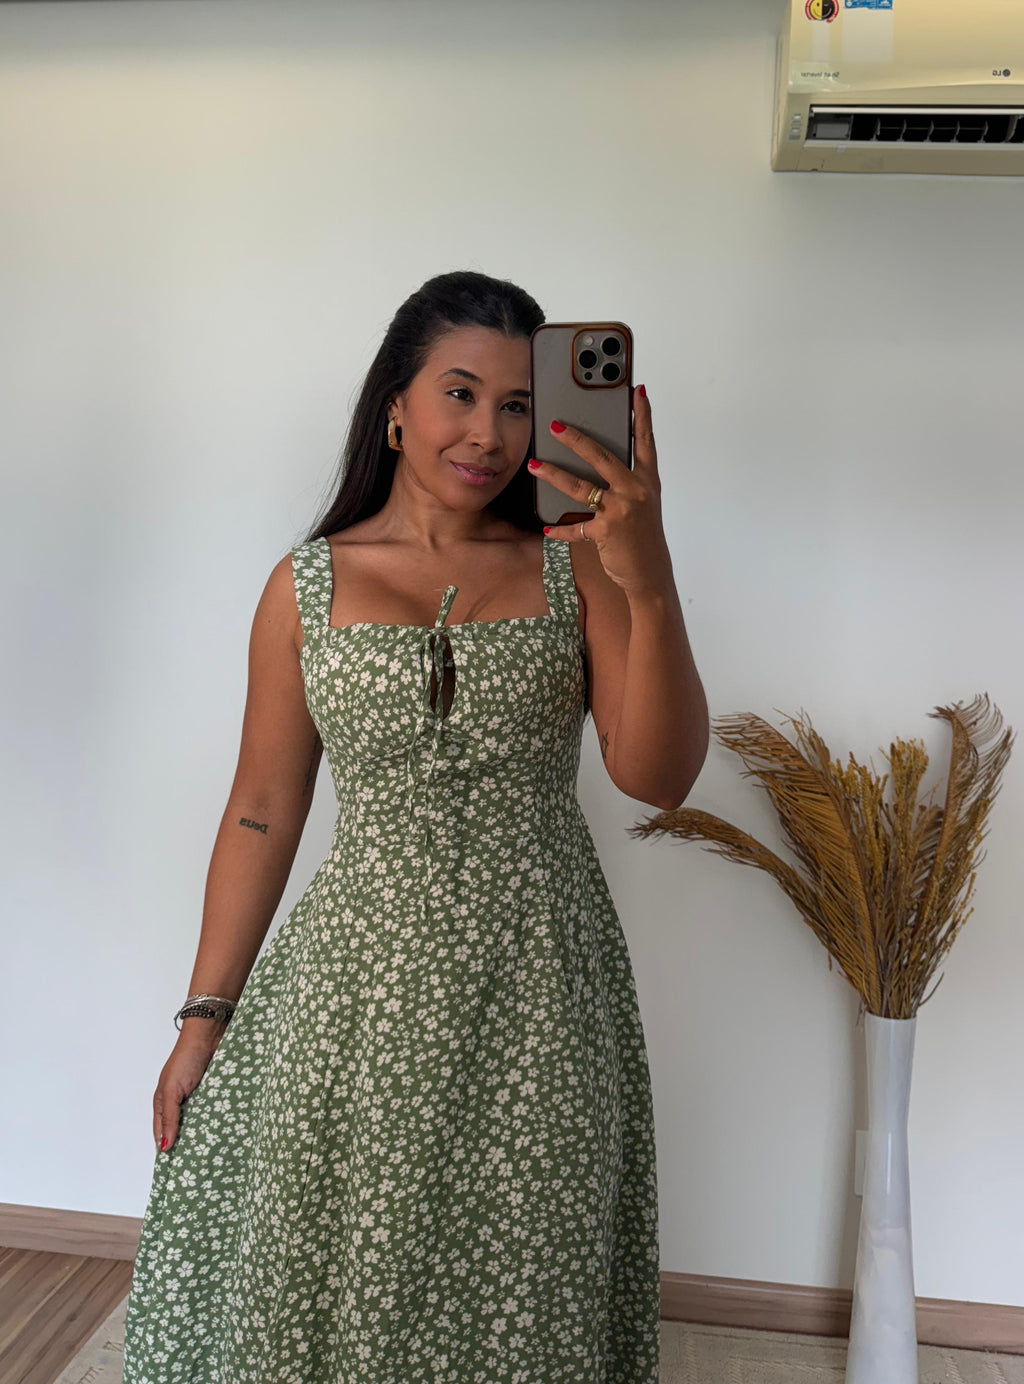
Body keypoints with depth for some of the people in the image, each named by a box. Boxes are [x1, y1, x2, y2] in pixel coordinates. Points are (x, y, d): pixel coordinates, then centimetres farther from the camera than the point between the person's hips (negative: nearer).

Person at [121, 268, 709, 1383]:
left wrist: (651, 586, -25)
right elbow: (262, 812, 3)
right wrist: (203, 1016, 4)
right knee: (349, 1291, 16)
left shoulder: (576, 563, -1)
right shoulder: (308, 583, 0)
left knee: (521, 1291, 17)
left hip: (537, 990, 1)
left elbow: (658, 777, -11)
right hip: (365, 988, 0)